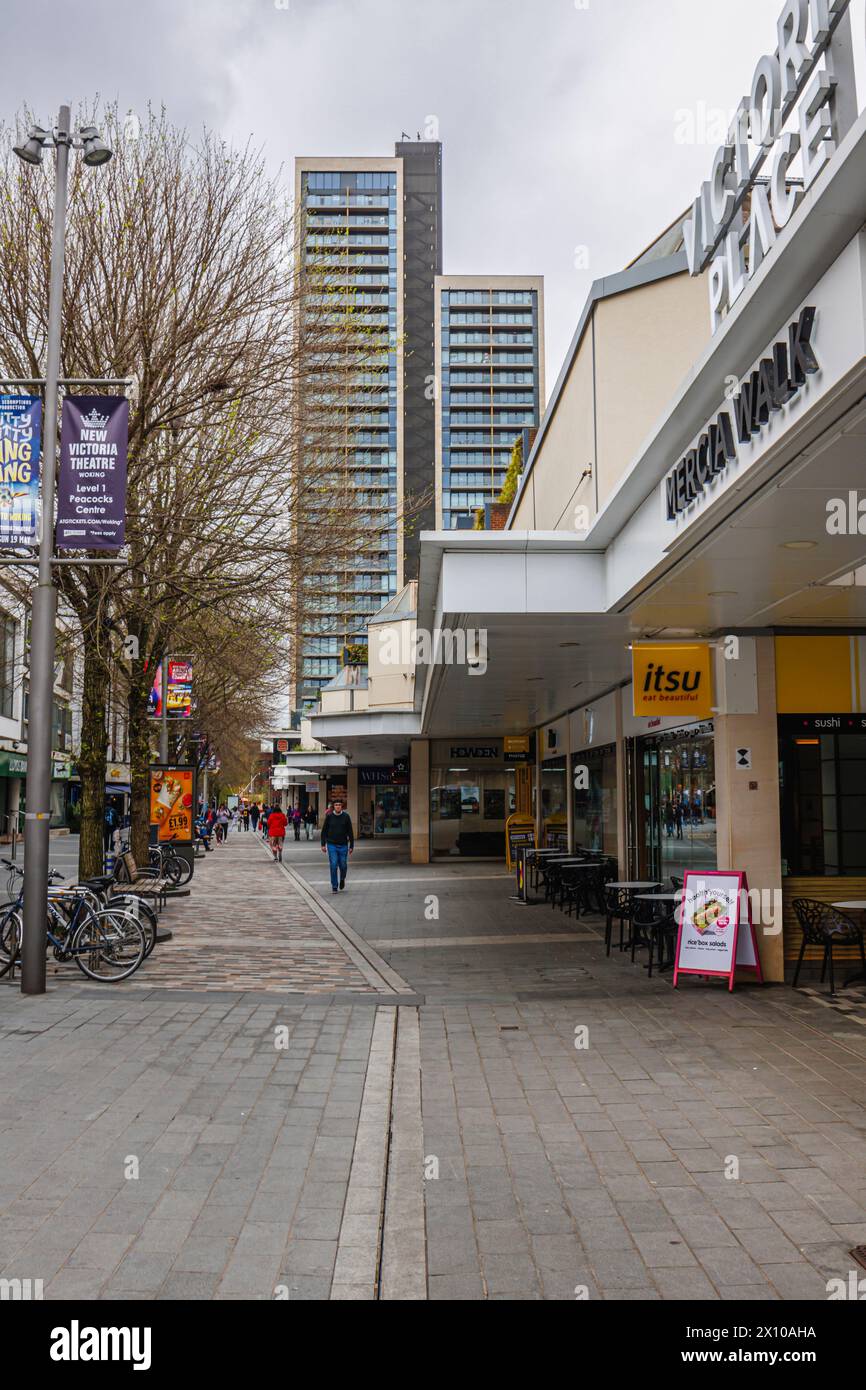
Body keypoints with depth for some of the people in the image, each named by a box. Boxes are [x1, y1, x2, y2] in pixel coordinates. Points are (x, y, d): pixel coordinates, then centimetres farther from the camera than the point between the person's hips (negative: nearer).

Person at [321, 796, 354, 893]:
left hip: (343, 845, 1)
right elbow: (324, 831, 5)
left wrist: (351, 846, 1)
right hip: (332, 845, -1)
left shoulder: (346, 816, -1)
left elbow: (350, 832, 3)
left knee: (343, 865, 5)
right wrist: (323, 844, 1)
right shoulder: (329, 816, -1)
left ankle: (342, 879, 35)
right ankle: (334, 887, 5)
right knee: (333, 866, -5)